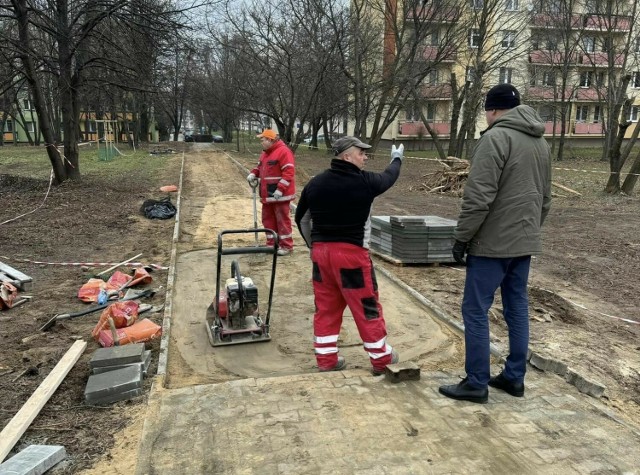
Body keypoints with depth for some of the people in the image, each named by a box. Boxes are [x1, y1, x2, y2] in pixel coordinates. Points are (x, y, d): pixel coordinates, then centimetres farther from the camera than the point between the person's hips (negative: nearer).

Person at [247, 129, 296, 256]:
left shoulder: (283, 151, -15)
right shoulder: (265, 153, 15)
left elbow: (288, 172, -21)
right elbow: (260, 167, 27)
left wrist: (280, 189, -25)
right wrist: (253, 174, 4)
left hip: (280, 194, -9)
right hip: (267, 194, 9)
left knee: (282, 219, -1)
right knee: (268, 218, 13)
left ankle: (286, 246, 8)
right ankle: (272, 244, 24)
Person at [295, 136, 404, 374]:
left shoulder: (315, 183, 5)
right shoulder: (365, 181, -10)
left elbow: (301, 219, 13)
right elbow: (388, 177, 12)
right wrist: (396, 159, 33)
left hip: (321, 251, 5)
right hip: (351, 252, -5)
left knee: (326, 308, 15)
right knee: (367, 308, 8)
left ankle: (326, 359, 23)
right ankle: (381, 358, 22)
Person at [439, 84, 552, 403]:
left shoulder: (496, 137, -14)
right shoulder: (541, 142, 14)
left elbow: (478, 197, -20)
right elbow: (545, 198, 19)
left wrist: (461, 237, -12)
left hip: (493, 242, -9)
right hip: (525, 242, 9)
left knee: (475, 311, -1)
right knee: (517, 308, 14)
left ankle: (476, 383, 6)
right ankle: (514, 377, 23)